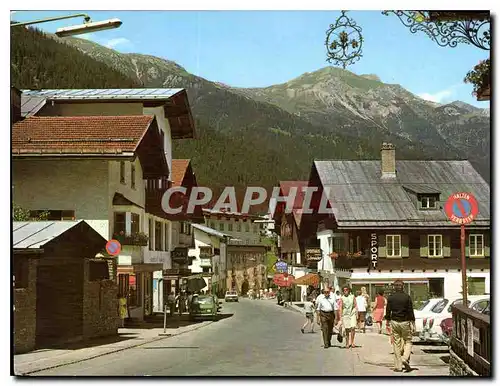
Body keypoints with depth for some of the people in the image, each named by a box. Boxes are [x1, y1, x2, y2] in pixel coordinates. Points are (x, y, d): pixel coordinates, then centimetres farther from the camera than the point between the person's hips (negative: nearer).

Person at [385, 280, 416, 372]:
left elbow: (388, 312, 5)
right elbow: (410, 311, -5)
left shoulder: (391, 298, 1)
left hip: (394, 323, 2)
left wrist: (388, 323, 15)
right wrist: (413, 324, 1)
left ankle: (398, 366, 5)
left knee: (396, 344, 6)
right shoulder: (407, 297, -5)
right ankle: (405, 358, -10)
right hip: (405, 323, -2)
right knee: (408, 341, 13)